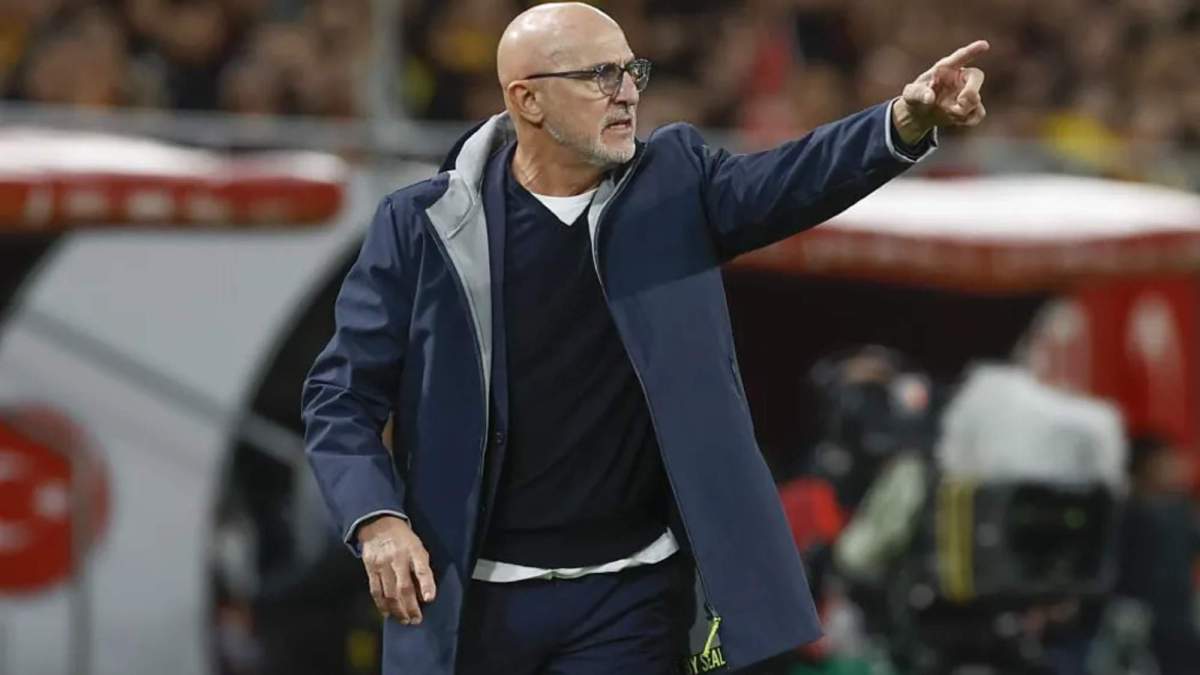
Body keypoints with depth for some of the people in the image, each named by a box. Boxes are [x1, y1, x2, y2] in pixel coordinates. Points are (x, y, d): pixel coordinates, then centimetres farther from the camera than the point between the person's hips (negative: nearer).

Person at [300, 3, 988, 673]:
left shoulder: (674, 183, 1)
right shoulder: (423, 224, -4)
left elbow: (789, 181, -17)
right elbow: (344, 394, -1)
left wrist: (908, 120, -36)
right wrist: (376, 520, -18)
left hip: (630, 597, 0)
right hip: (466, 596, 0)